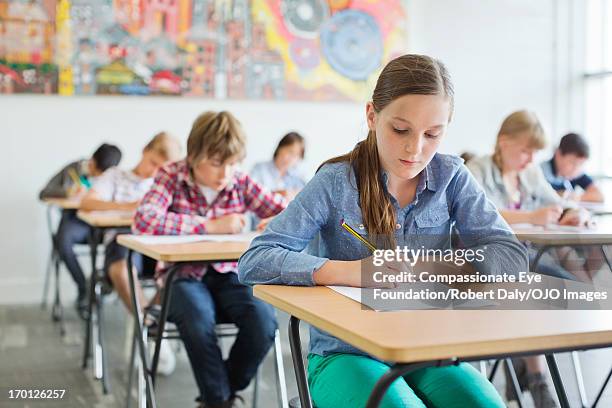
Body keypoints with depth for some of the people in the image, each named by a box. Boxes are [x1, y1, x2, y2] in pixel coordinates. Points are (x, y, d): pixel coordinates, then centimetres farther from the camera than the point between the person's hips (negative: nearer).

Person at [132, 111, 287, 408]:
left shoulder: (241, 183, 0)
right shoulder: (172, 178, -8)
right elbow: (143, 221, -26)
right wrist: (211, 225, -26)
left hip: (229, 275, 3)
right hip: (185, 276, -2)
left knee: (264, 321, -26)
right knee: (198, 318, -35)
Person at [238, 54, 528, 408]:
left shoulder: (451, 177, 1)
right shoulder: (335, 183, -6)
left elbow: (512, 256, -6)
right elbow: (255, 261, -13)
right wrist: (345, 271, -25)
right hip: (346, 353, -2)